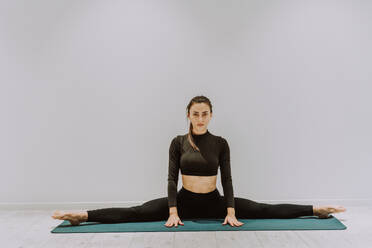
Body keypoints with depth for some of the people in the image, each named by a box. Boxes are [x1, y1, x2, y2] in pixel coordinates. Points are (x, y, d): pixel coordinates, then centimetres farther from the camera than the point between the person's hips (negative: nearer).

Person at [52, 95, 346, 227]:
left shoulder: (221, 143, -4)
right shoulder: (178, 142, -5)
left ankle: (318, 210, 3)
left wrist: (230, 210, -13)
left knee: (264, 210, -5)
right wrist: (172, 210, -17)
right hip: (185, 201, 0)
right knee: (135, 212, -14)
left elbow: (227, 177, -5)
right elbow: (172, 177, -8)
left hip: (213, 202, 1)